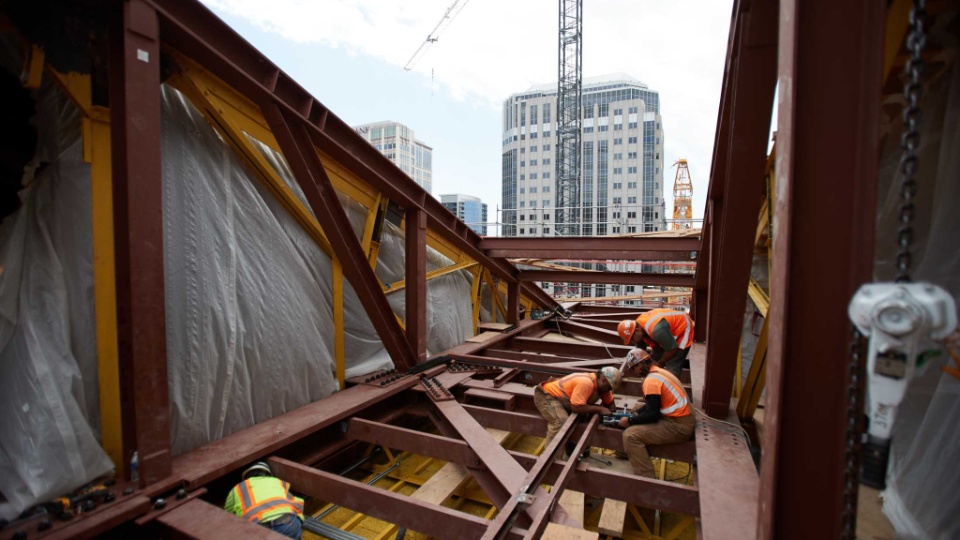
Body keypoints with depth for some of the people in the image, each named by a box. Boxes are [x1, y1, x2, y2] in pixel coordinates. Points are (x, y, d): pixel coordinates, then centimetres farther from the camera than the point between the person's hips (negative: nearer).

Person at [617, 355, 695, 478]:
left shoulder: (651, 380, -19)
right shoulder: (659, 372, 11)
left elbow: (652, 414, -19)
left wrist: (630, 421, -8)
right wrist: (636, 412, 10)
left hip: (678, 426, -11)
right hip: (683, 420, 11)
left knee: (630, 435, -18)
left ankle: (647, 479, -12)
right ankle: (631, 453, 25)